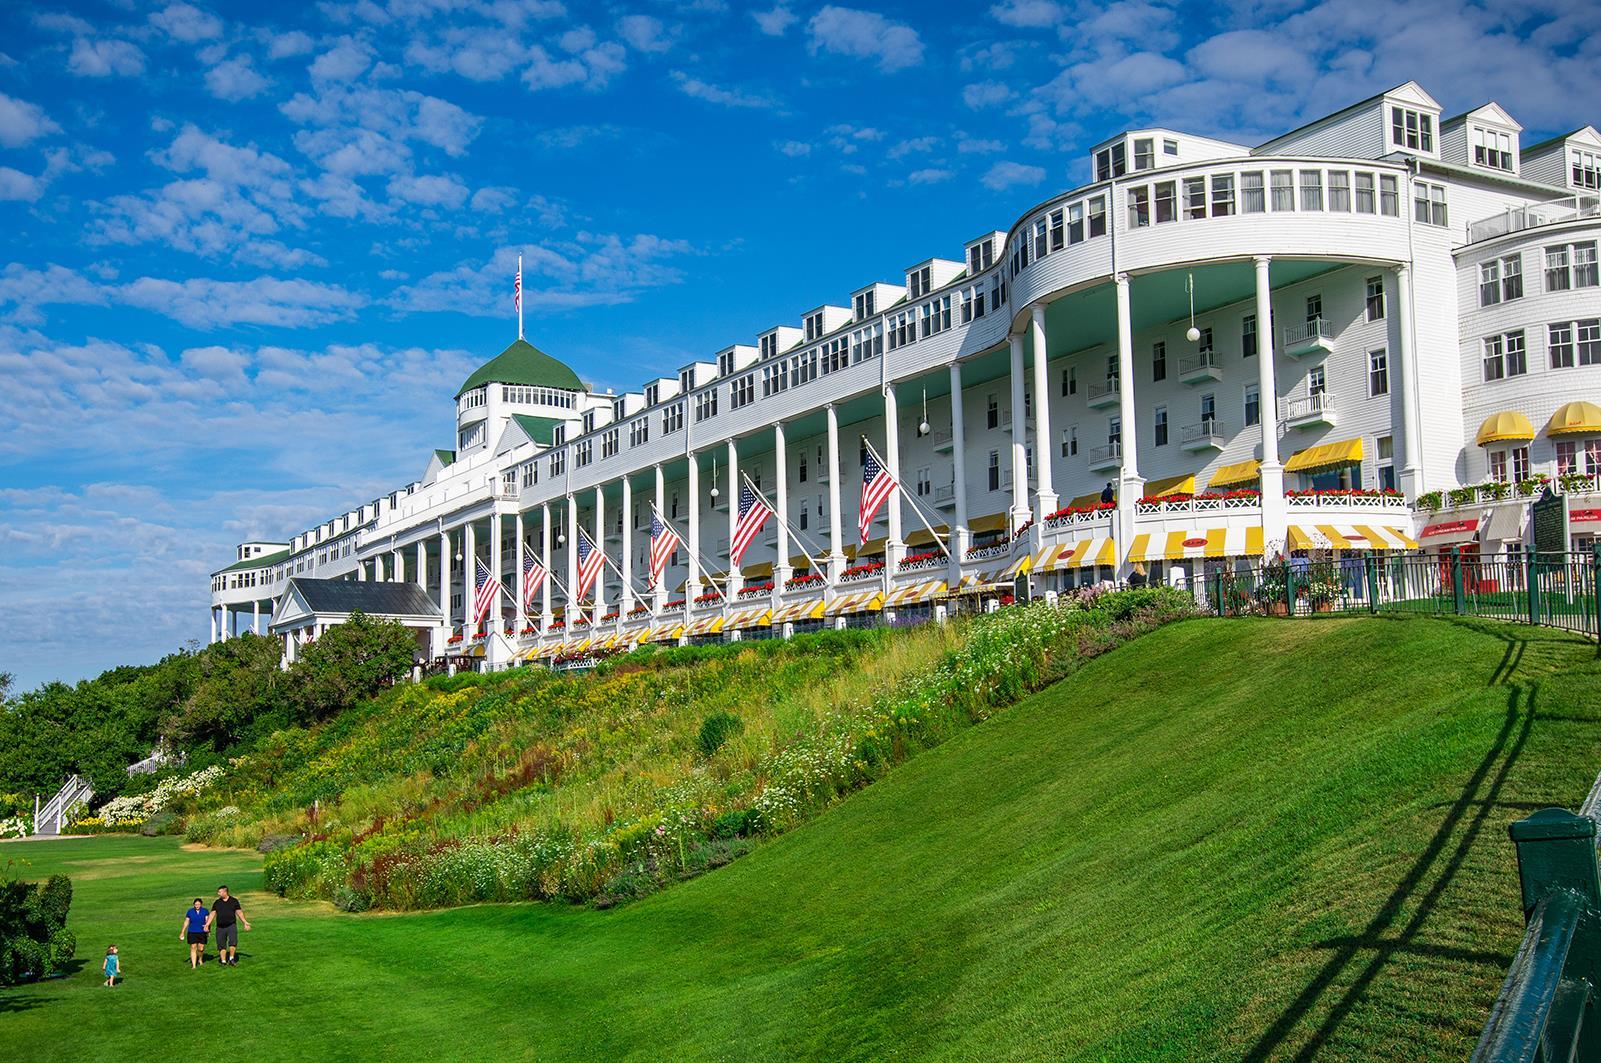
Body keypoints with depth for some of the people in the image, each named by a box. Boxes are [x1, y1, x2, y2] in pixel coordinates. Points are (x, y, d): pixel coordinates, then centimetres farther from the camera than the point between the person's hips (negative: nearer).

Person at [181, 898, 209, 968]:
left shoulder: (205, 911, 2)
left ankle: (200, 960, 33)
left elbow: (207, 920, -1)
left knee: (201, 948, 3)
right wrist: (183, 932, 6)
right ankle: (194, 965, -5)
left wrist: (207, 925, -21)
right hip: (192, 933, 0)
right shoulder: (190, 911, 2)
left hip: (202, 933, 0)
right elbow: (186, 922, 7)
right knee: (193, 948, -6)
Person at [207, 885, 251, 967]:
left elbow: (239, 912, 7)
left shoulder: (234, 901, 5)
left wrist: (245, 922, 1)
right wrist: (207, 924, -3)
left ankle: (231, 959, -10)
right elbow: (213, 914, 7)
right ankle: (224, 961, 12)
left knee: (233, 942, -20)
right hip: (220, 927, 2)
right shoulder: (217, 903, 9)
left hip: (231, 926, -2)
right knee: (221, 945, 3)